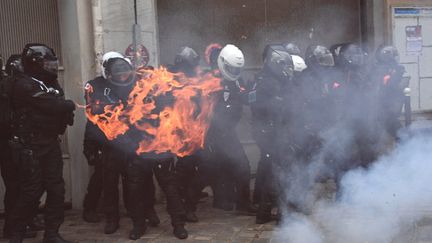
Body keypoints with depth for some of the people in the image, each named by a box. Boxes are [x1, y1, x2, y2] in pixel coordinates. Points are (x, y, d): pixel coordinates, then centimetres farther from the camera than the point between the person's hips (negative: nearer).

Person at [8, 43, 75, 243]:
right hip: (31, 146, -7)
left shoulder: (50, 83, 13)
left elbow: (59, 109, 10)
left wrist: (66, 112, -12)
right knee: (31, 192, -2)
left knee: (56, 190, 7)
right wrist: (70, 105, -3)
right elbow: (52, 105, -21)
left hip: (50, 144, 8)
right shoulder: (24, 84, -14)